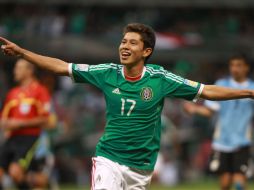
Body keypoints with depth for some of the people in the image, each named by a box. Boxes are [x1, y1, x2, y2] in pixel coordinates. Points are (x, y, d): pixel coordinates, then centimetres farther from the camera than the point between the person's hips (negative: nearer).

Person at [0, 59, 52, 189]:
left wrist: (20, 123, -13)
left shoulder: (39, 91, -2)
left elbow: (44, 119, -8)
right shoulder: (12, 93, 17)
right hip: (12, 138, 7)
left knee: (15, 171, -23)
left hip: (29, 138, -7)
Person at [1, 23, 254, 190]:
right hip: (108, 158, -1)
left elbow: (207, 91, -2)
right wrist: (21, 52, -2)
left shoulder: (160, 79, -6)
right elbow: (62, 67, 2)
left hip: (141, 165, 1)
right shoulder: (107, 73, -3)